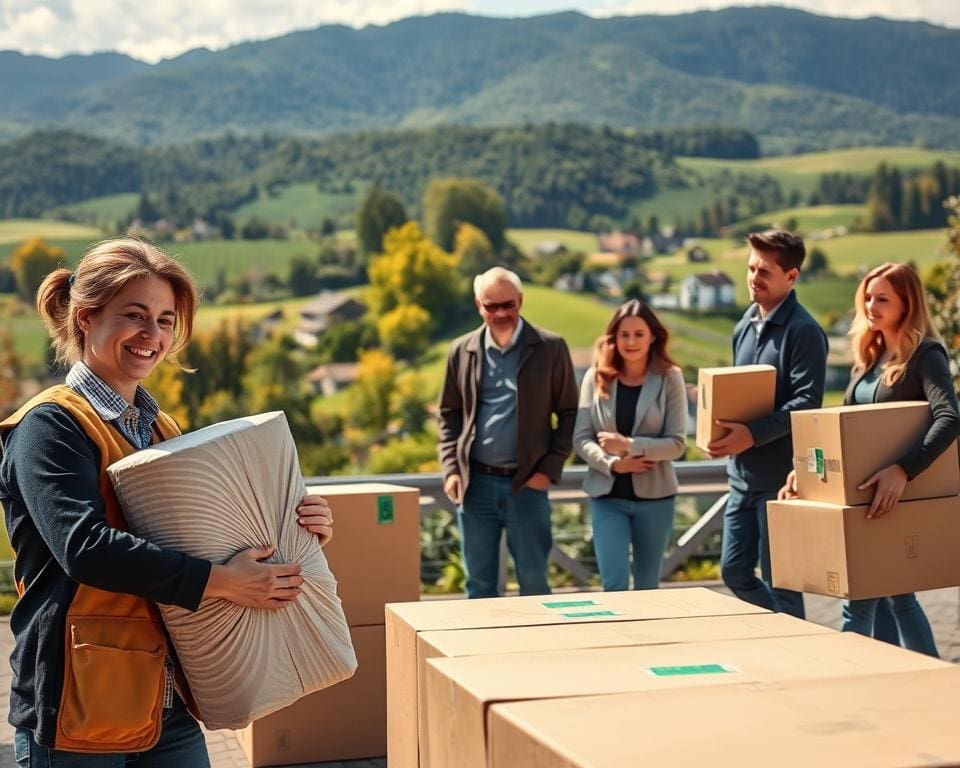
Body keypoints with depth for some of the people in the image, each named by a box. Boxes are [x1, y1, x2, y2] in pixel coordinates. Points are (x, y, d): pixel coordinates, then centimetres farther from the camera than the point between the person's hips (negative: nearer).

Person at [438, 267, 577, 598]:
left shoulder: (550, 348, -1)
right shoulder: (462, 351, 6)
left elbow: (569, 413, 2)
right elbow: (449, 414, 13)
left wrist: (549, 469, -6)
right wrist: (451, 469, 1)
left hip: (527, 484, -2)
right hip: (475, 483, 2)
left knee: (533, 580, 4)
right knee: (479, 582, 9)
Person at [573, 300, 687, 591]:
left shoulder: (669, 378, -2)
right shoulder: (596, 377, 1)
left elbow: (677, 443, -8)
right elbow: (581, 439, 0)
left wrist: (629, 445, -20)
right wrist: (612, 463, -17)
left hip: (654, 496, 0)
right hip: (607, 496, 0)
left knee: (647, 586, 12)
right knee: (614, 584, -8)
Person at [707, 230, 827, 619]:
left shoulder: (802, 331, -11)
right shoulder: (745, 326, 14)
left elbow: (807, 402, -19)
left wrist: (754, 434, -26)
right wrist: (721, 428, 3)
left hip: (780, 475, -8)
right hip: (742, 472, 8)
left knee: (778, 579, 0)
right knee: (735, 571, 13)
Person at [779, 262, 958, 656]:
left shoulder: (925, 354, -12)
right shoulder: (869, 355, 12)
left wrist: (902, 470, -38)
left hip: (900, 495, -8)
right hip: (864, 493, 8)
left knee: (860, 602, -6)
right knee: (894, 595, 14)